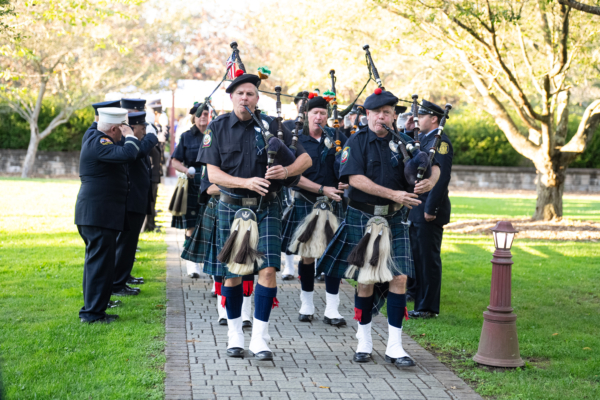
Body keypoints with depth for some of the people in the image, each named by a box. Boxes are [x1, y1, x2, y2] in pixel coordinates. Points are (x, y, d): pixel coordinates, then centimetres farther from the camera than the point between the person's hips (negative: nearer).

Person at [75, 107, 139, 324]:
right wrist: (130, 137, -13)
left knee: (96, 261, 15)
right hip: (99, 215, -11)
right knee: (100, 262, -8)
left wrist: (129, 137, 13)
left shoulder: (97, 140, 17)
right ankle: (92, 312, -4)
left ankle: (92, 309, 23)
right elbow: (127, 154, -29)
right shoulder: (98, 142, -16)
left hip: (95, 214, 11)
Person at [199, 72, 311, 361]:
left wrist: (286, 171, -19)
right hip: (232, 207, 1)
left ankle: (260, 339, -4)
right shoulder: (218, 128, 2)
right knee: (232, 273, 6)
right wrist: (246, 182, -21)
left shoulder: (272, 126, 2)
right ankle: (235, 335, 23)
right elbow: (213, 174, -5)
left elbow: (305, 158, 3)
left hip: (266, 208, 0)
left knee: (268, 269, -12)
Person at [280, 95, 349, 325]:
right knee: (307, 255, 5)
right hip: (306, 204, -1)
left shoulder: (336, 137, 5)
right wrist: (323, 189, -15)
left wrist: (346, 183, -8)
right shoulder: (296, 140, -2)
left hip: (333, 203, 1)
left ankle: (332, 310, 2)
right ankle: (307, 305, 22)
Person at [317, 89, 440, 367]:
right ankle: (364, 341, 20)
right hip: (363, 218, -2)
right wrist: (393, 194, -22)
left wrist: (430, 180, -19)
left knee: (399, 278, -4)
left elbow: (433, 166, 6)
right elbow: (355, 178, -15)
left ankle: (394, 346, 1)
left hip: (395, 220, 2)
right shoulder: (356, 142, -2)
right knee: (366, 281, 4)